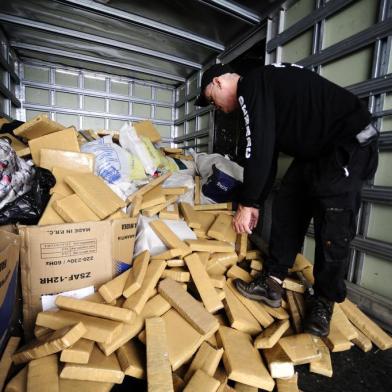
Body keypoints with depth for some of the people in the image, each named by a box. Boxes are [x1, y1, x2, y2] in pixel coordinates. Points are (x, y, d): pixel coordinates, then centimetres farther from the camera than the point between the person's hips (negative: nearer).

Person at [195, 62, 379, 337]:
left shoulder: (251, 85, -14)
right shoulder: (259, 91, 16)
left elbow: (260, 150, -23)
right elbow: (268, 154, 15)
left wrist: (247, 204, -14)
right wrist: (255, 204, 16)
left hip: (351, 143, -10)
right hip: (316, 150, 10)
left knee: (333, 228, -9)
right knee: (287, 209, 3)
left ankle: (323, 303, 9)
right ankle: (272, 283, 10)